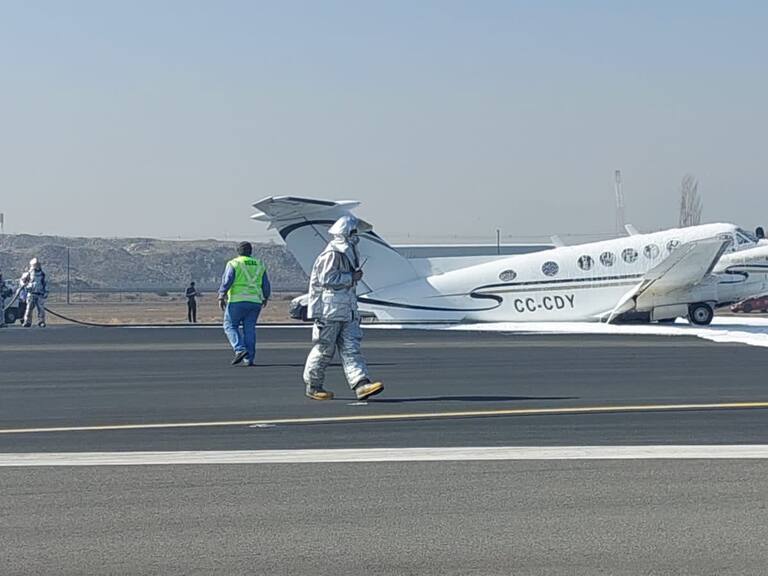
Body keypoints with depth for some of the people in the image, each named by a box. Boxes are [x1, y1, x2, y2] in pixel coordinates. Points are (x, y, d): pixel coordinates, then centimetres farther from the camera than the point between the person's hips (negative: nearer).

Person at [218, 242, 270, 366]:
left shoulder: (233, 264, -1)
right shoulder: (259, 265, 12)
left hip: (237, 300, -4)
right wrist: (265, 298, 26)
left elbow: (226, 281, -12)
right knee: (249, 329, 7)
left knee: (230, 326, 6)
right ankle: (250, 358, 2)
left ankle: (240, 349, -14)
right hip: (255, 301, 4)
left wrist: (221, 297, -11)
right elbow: (266, 285, 12)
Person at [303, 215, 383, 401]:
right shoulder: (332, 253, -15)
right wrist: (351, 277, -17)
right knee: (324, 349, 1)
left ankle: (361, 385, -11)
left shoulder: (349, 252, 16)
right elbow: (325, 279, -21)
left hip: (347, 311, 9)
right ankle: (313, 386, 13)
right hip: (329, 310, -9)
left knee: (351, 349, -2)